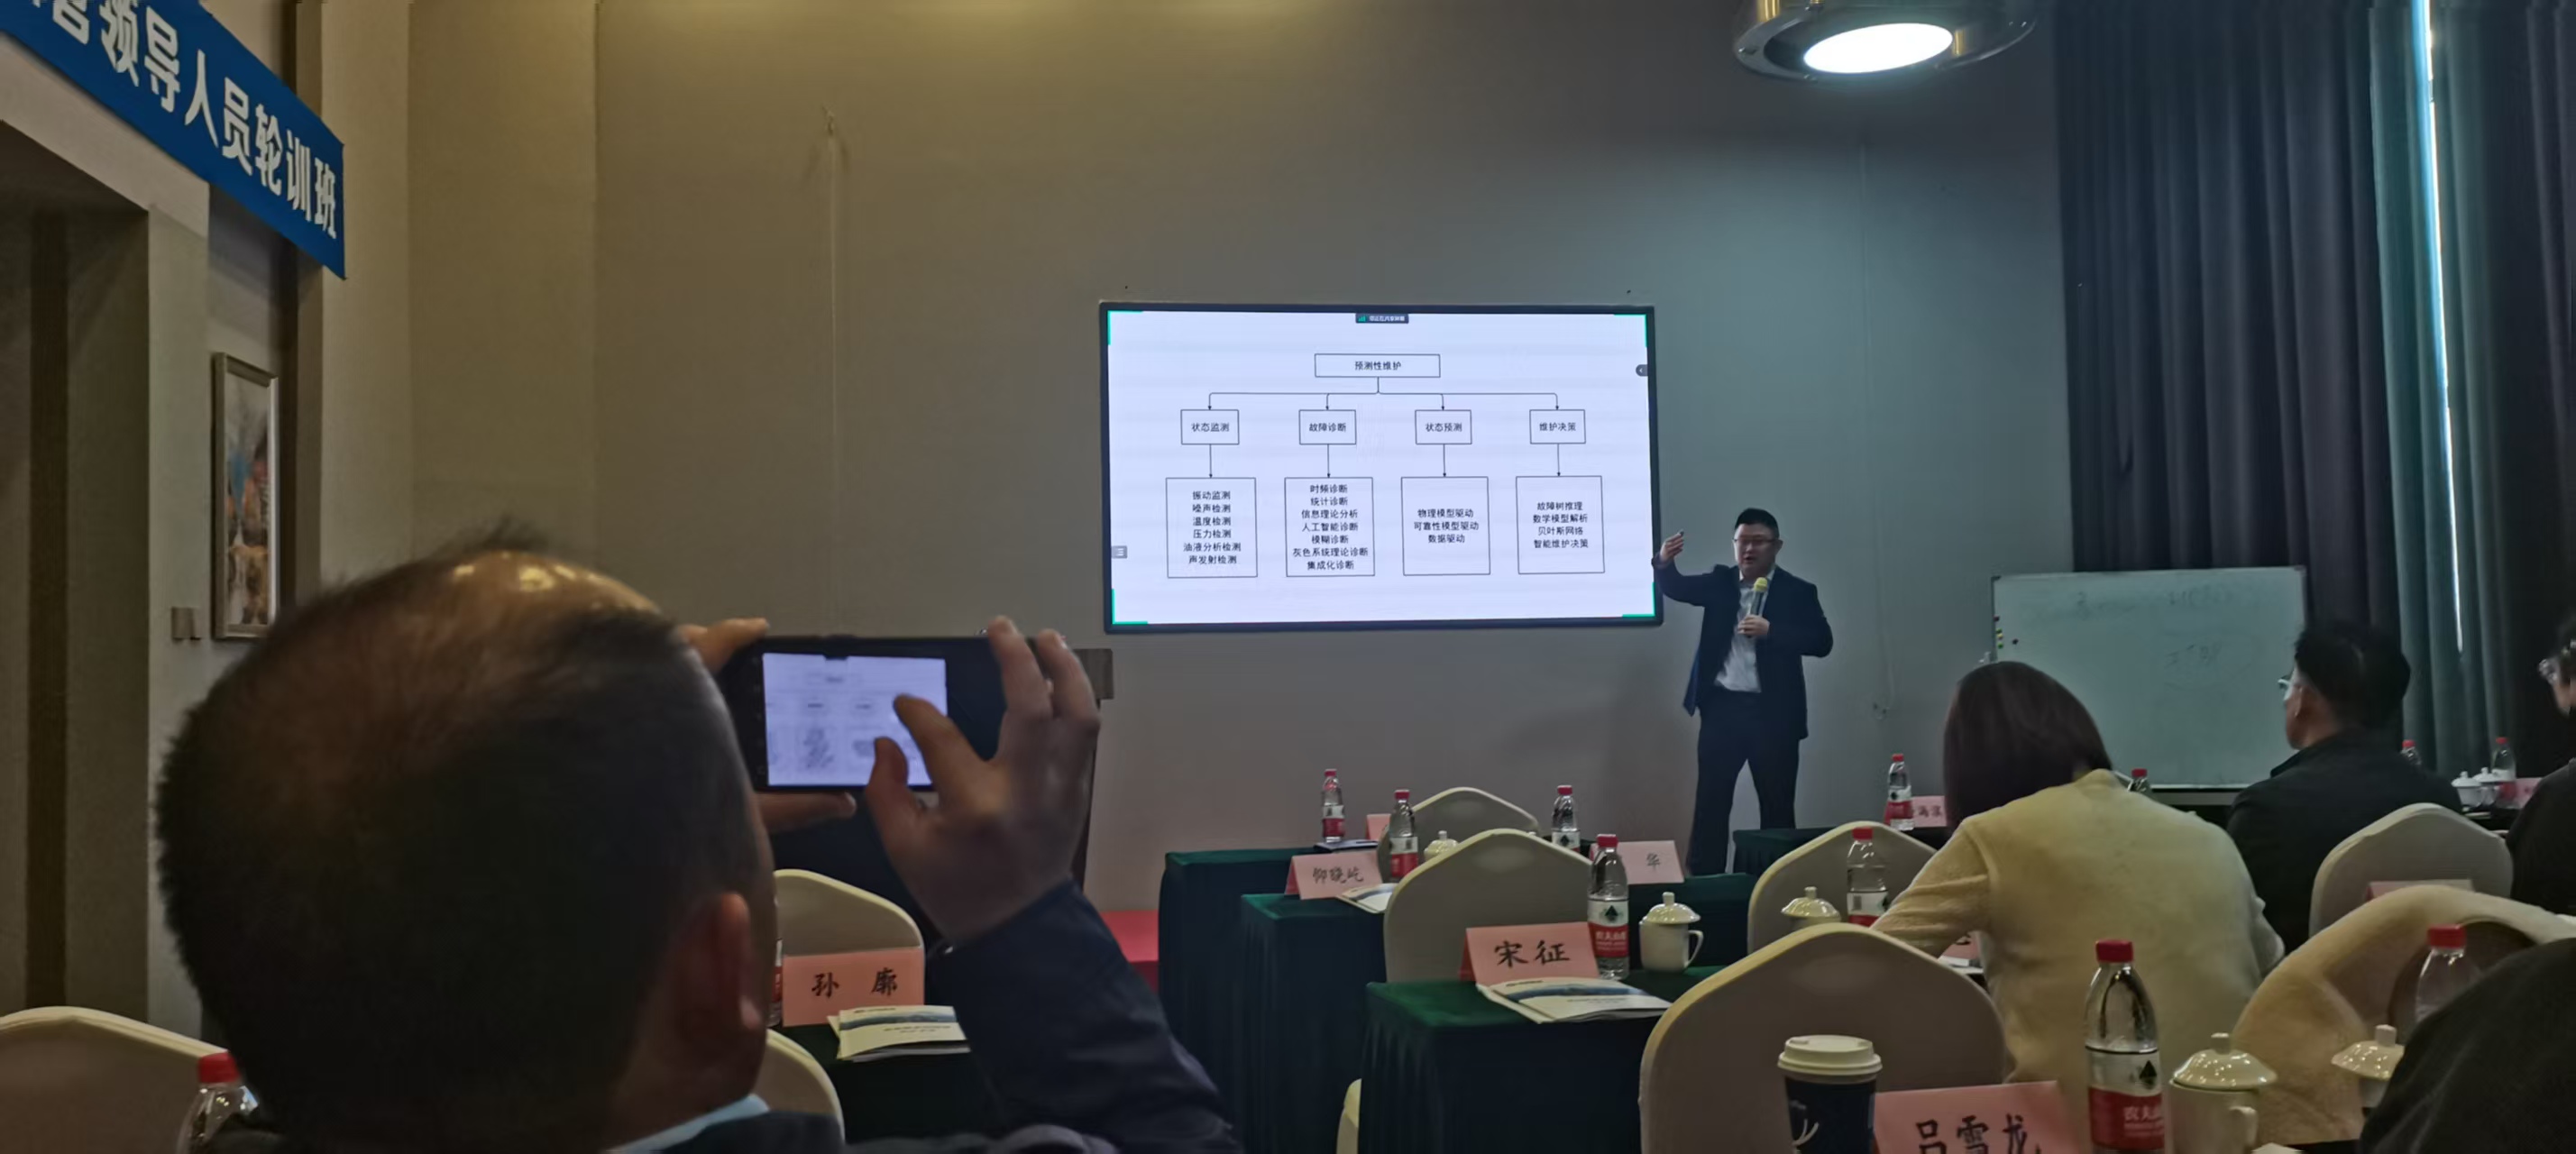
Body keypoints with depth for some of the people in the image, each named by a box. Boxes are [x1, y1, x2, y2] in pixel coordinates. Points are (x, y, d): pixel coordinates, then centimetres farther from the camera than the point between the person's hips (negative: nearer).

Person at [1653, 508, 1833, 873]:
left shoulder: (1797, 592, 1)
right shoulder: (1719, 583, 9)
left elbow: (1822, 641, -8)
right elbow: (1675, 587, -1)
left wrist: (1771, 631, -20)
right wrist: (1664, 561, -22)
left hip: (1772, 712, -2)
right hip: (1722, 708, 2)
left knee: (1777, 806, 5)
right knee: (1711, 801, 3)